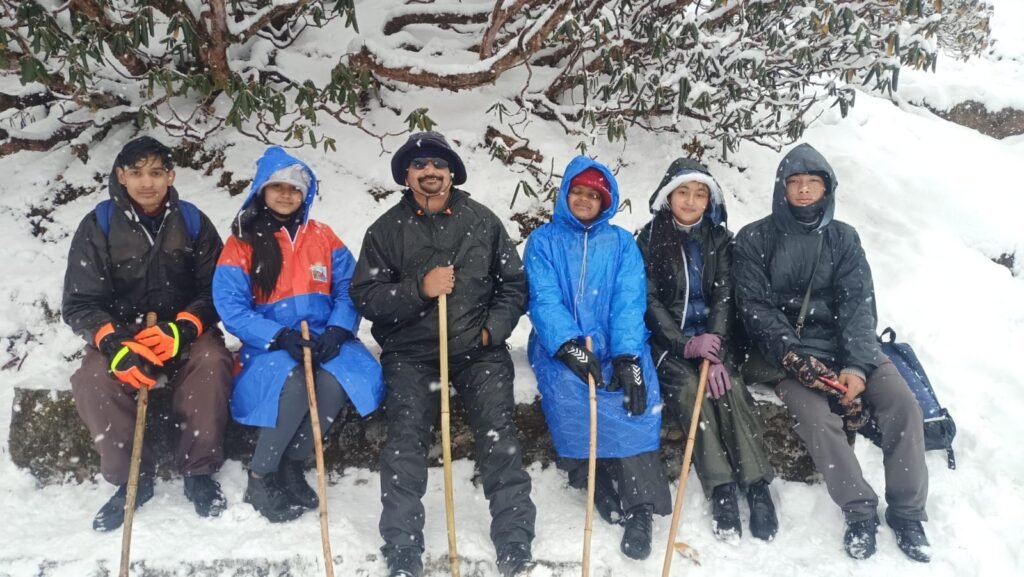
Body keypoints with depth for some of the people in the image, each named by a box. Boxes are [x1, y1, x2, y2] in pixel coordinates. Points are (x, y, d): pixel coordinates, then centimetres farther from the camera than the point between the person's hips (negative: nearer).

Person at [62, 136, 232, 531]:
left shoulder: (193, 223, -2)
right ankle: (131, 478, -10)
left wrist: (181, 329, -24)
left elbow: (215, 290, -4)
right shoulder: (98, 226, -4)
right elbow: (80, 302, -5)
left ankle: (198, 472, -16)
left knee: (211, 364, -32)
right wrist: (114, 344, -25)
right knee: (92, 381, -29)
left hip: (185, 332, 0)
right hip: (120, 333, 1)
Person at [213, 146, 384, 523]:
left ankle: (292, 466, -9)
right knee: (295, 383, -35)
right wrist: (281, 337, -21)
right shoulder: (241, 243, 1)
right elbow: (231, 309, -7)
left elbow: (348, 290, 4)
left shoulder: (323, 237, 10)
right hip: (269, 345, -2)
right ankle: (260, 477, -12)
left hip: (323, 339, 3)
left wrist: (336, 331, -16)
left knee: (339, 378, -31)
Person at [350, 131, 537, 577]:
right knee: (407, 435, -15)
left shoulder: (482, 221, 7)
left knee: (497, 429, -14)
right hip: (411, 351, 0)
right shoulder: (387, 229, 5)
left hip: (478, 347, 0)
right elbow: (365, 296, -1)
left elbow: (514, 284, 10)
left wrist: (493, 329, -5)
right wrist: (419, 289, -15)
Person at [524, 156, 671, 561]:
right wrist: (569, 345, -23)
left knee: (637, 389, -26)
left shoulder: (622, 243, 11)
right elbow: (543, 300, -6)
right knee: (565, 390, -29)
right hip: (562, 346, 0)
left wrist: (627, 355, -18)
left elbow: (630, 301, -3)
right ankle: (603, 485, -14)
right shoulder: (543, 241, 8)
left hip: (616, 345, 1)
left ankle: (640, 506, -22)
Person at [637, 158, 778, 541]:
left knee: (728, 385, -26)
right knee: (689, 387, -28)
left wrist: (716, 352, -18)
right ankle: (722, 489, -33)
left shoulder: (719, 239, 7)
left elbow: (723, 297, -2)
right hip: (667, 341, -2)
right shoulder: (649, 238, 1)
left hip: (710, 337, 2)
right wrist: (686, 345, -20)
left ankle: (757, 485, -31)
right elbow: (649, 300, -6)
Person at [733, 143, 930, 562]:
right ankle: (860, 512, -7)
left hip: (847, 344, 3)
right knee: (817, 417, -27)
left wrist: (857, 365, -17)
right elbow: (756, 307, -6)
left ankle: (907, 513, -4)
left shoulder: (843, 237, 8)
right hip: (788, 350, -3)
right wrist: (795, 358, -19)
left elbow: (859, 304, -1)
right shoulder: (755, 239, 1)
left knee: (902, 403, -19)